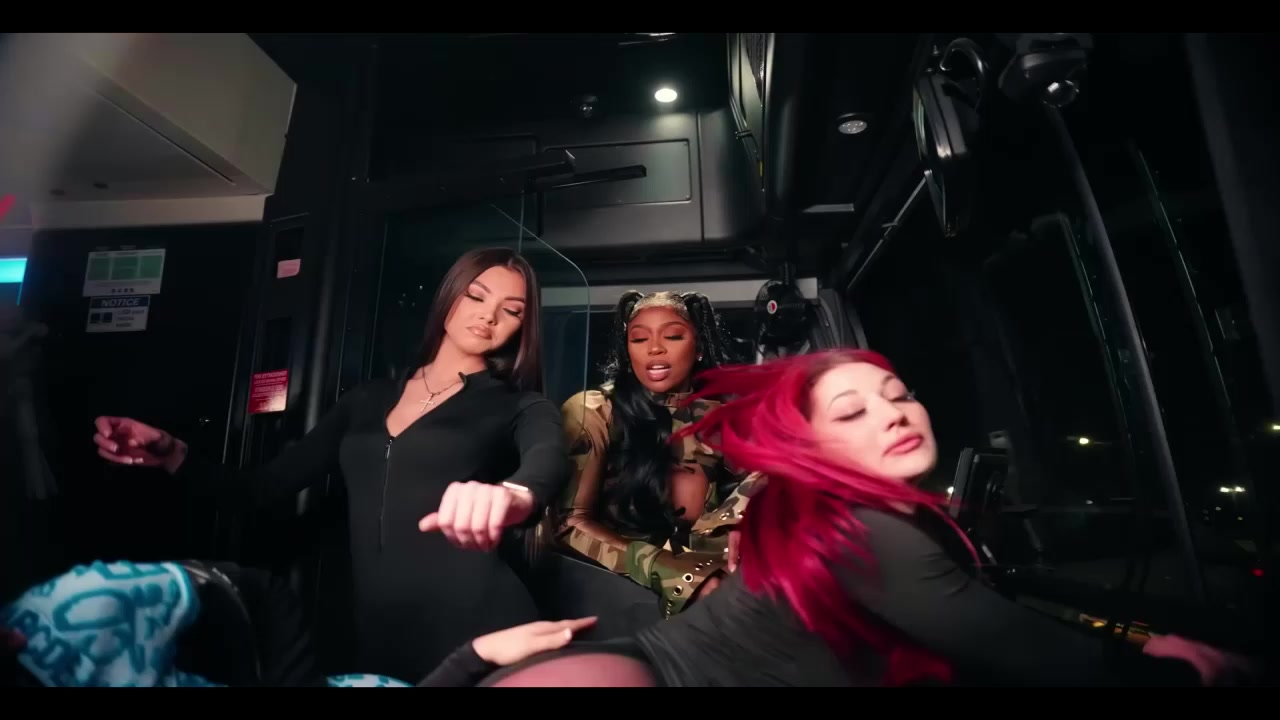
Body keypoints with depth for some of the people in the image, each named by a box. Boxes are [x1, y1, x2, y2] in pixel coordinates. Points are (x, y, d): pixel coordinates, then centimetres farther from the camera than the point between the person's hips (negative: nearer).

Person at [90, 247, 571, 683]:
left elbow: (549, 458, -24)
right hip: (375, 636, 4)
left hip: (475, 636, -3)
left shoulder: (520, 407, -1)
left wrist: (513, 496, -46)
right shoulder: (366, 401, 12)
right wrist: (171, 454, -3)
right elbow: (261, 489, 14)